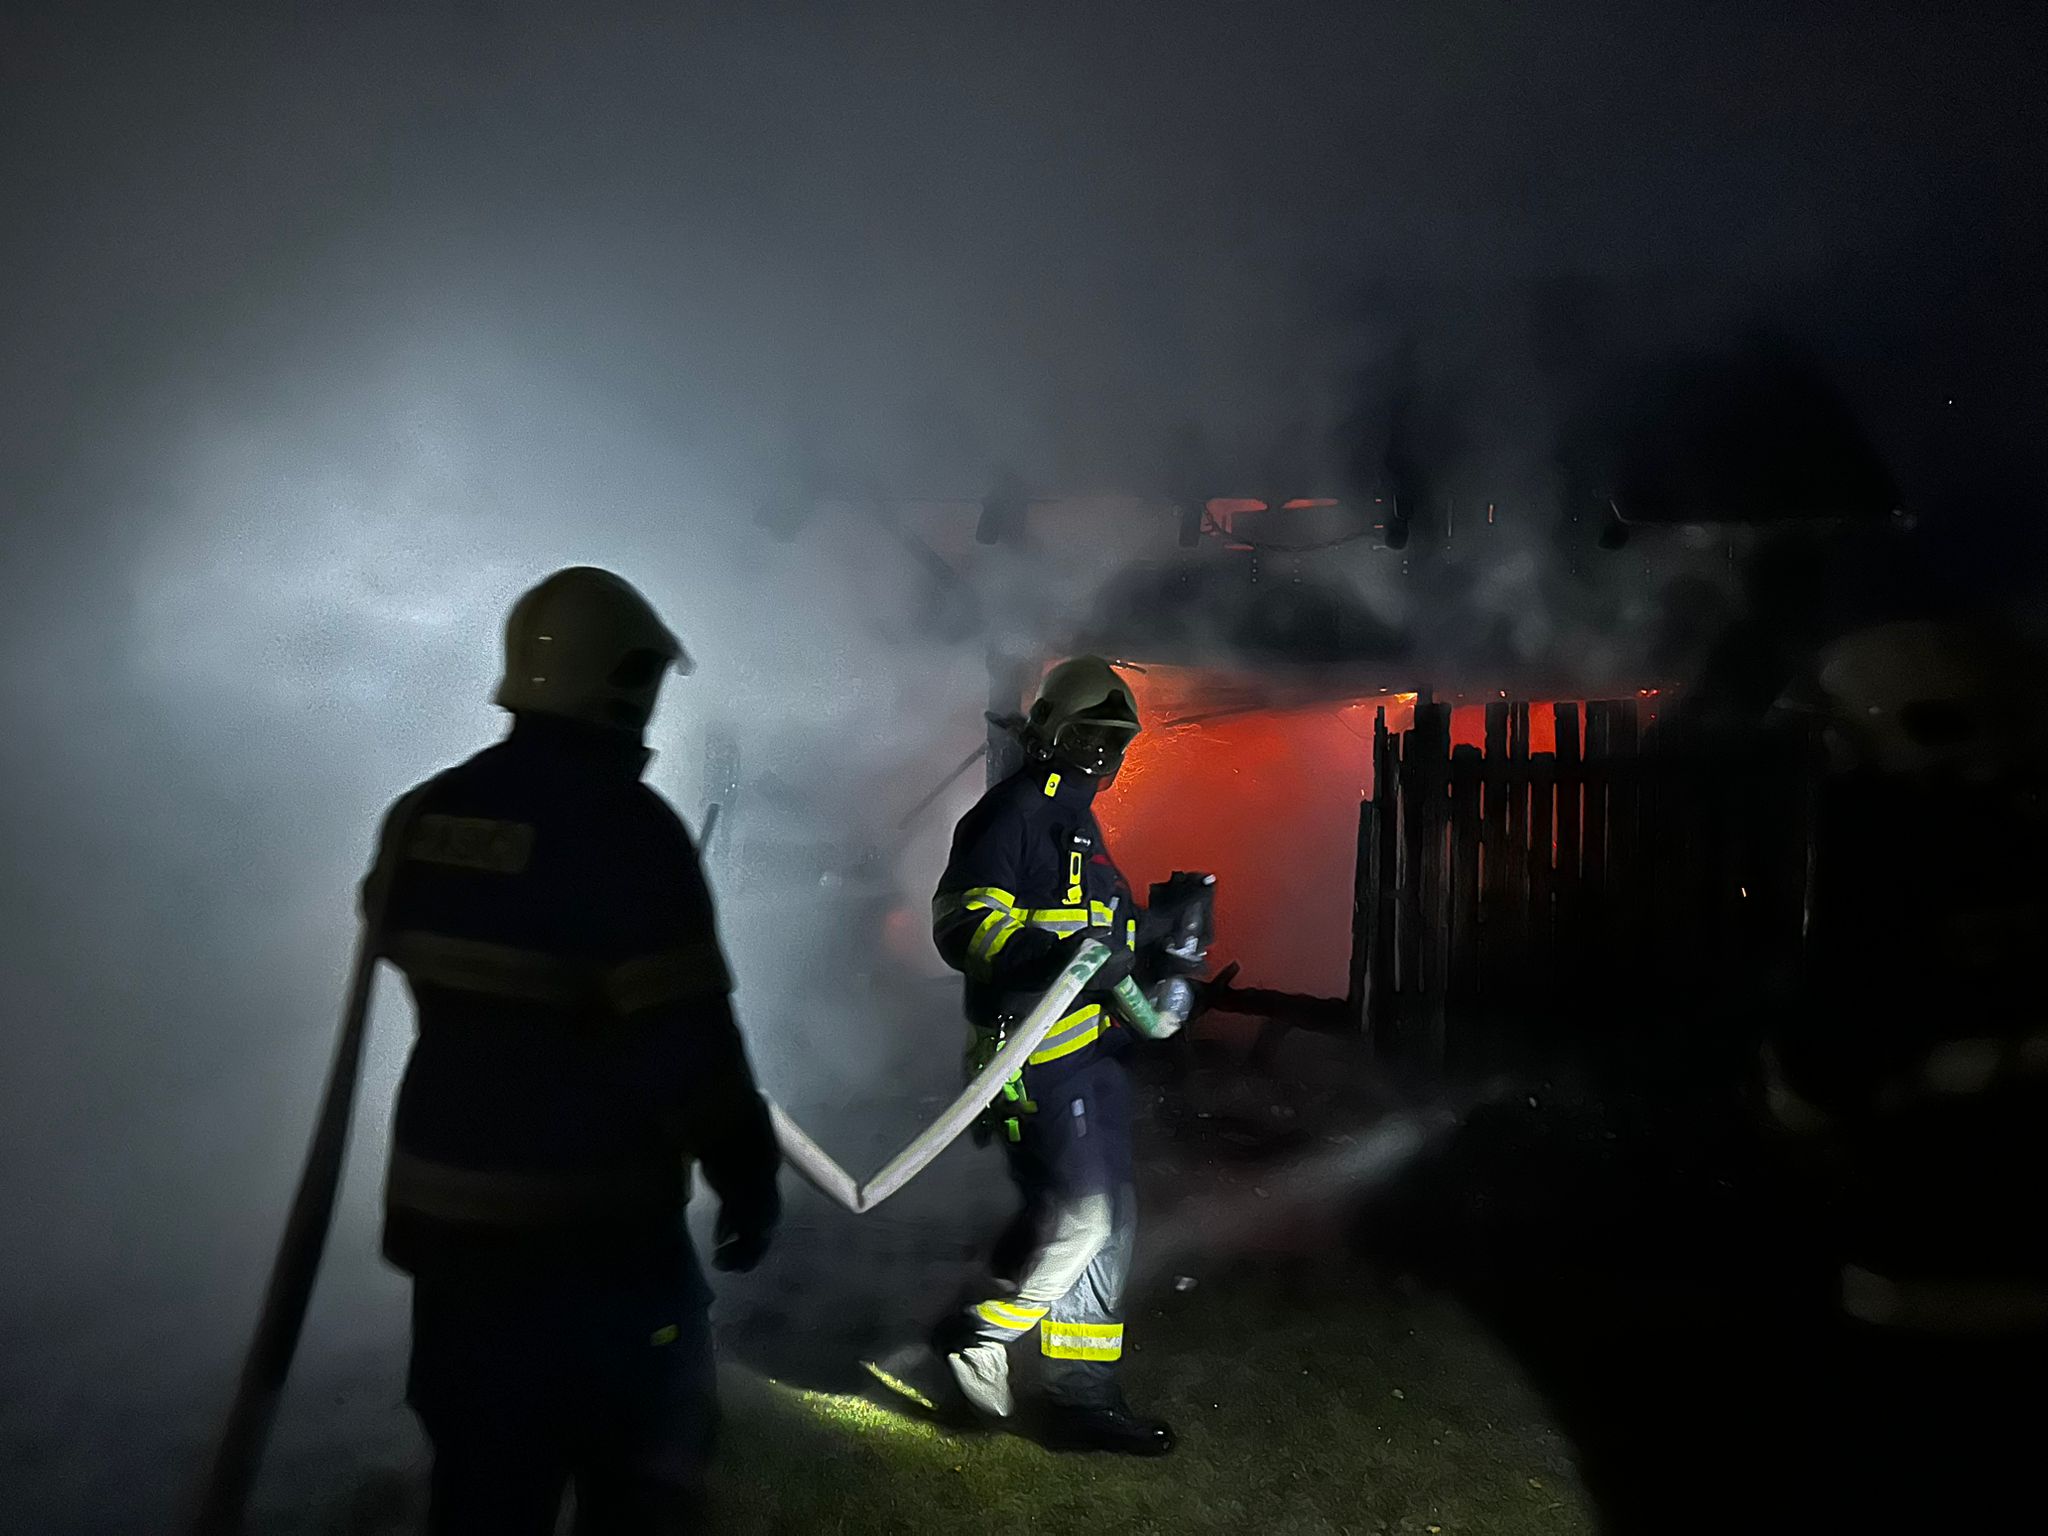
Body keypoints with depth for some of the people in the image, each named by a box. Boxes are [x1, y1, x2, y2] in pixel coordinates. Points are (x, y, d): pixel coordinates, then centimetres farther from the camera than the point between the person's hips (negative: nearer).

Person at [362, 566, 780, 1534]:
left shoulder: (421, 817, 1)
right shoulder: (626, 829, -21)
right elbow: (686, 1040, -22)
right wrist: (746, 1173, -10)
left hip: (447, 1205, 6)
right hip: (594, 1220, -6)